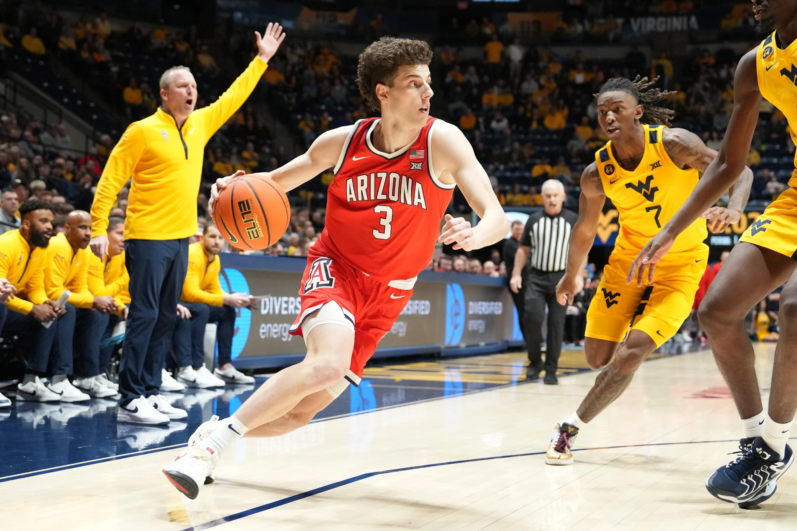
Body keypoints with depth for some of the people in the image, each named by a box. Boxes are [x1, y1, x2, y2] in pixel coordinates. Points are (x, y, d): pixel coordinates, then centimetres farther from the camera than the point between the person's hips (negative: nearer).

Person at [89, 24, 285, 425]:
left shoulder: (200, 124, 11)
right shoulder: (143, 131, -8)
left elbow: (231, 98, 24)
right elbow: (110, 181, -8)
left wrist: (261, 60, 24)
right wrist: (99, 229, -15)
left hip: (181, 238, 7)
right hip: (148, 238, -7)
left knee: (166, 319, 9)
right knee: (144, 317, -9)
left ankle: (149, 394, 15)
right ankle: (130, 401, -7)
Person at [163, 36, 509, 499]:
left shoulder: (442, 141, -15)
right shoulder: (342, 143, -10)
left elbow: (498, 218, -22)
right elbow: (276, 181, 8)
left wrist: (475, 235, -46)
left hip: (387, 293, 2)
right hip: (336, 267, -2)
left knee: (303, 410, 2)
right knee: (329, 364, -33)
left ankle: (215, 434, 27)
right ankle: (217, 437, -19)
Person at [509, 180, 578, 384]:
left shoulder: (572, 220, 2)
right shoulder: (534, 220, 6)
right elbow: (523, 249, 12)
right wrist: (516, 274, 3)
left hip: (560, 278, -1)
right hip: (536, 277, 1)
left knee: (556, 323, -1)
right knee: (532, 318, -12)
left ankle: (551, 369, 8)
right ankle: (535, 362, 7)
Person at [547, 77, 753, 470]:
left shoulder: (674, 144, -20)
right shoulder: (596, 174, -11)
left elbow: (738, 170, -13)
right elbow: (585, 231, 6)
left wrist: (734, 209, -34)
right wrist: (570, 277, 18)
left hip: (680, 265, -3)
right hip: (629, 259, 4)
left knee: (630, 355, -20)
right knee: (598, 358, 4)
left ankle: (570, 428, -4)